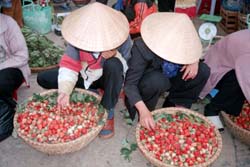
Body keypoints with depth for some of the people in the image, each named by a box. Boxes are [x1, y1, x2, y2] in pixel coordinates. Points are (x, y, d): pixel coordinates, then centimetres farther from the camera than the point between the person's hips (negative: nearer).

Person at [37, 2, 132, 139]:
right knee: (43, 79, -8)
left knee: (114, 65, -40)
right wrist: (64, 90, -42)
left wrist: (116, 55, -40)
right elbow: (68, 66, -25)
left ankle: (108, 112, -19)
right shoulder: (79, 35, -22)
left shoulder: (120, 36, -27)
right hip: (86, 76, 3)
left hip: (108, 78, -3)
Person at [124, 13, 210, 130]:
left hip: (170, 78, 5)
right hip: (145, 84, -5)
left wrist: (195, 60, -21)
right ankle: (145, 112, -11)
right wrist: (143, 110, -47)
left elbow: (194, 50, 4)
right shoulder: (142, 47, -33)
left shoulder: (182, 43, -20)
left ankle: (176, 105, 1)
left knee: (203, 70, -14)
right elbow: (130, 84, -33)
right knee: (158, 80, -39)